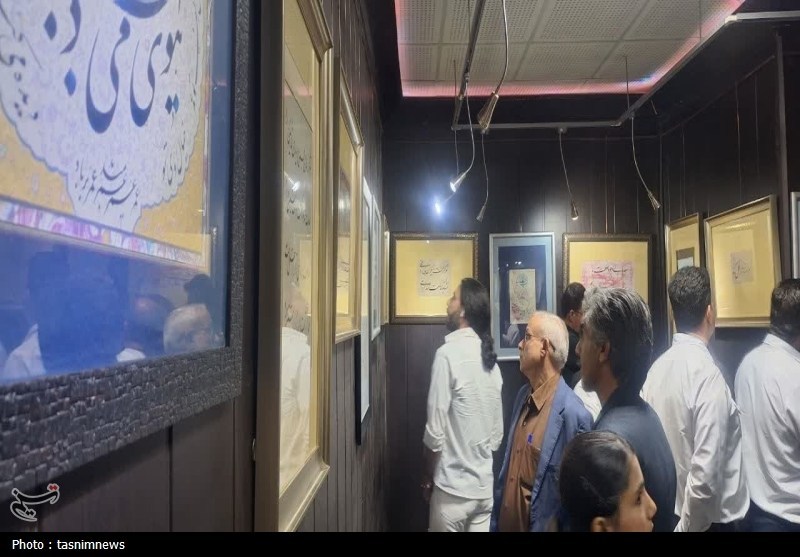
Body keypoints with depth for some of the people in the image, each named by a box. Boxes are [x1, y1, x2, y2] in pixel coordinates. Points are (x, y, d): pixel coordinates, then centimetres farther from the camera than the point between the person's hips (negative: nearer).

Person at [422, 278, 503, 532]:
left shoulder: (448, 353, -18)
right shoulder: (490, 357, 2)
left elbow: (435, 432, -17)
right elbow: (498, 433, 8)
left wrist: (428, 476, -2)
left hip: (453, 488, -5)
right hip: (485, 485, 5)